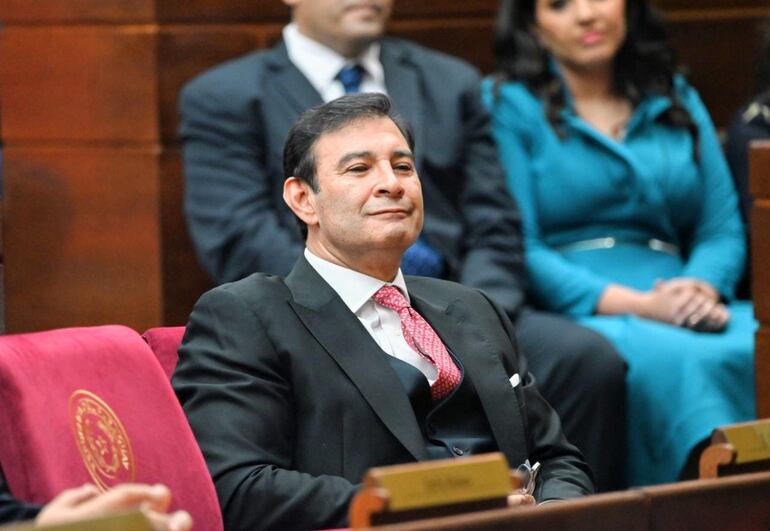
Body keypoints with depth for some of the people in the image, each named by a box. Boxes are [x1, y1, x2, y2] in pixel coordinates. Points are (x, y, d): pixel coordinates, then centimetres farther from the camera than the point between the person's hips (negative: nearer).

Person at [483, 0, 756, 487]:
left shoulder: (678, 101, 23)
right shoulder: (508, 105, 8)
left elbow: (723, 231, 16)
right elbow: (516, 250, -3)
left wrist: (704, 290, -9)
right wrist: (638, 305, -14)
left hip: (680, 312, 4)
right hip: (568, 318, -4)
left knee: (755, 351, -31)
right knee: (675, 363, -37)